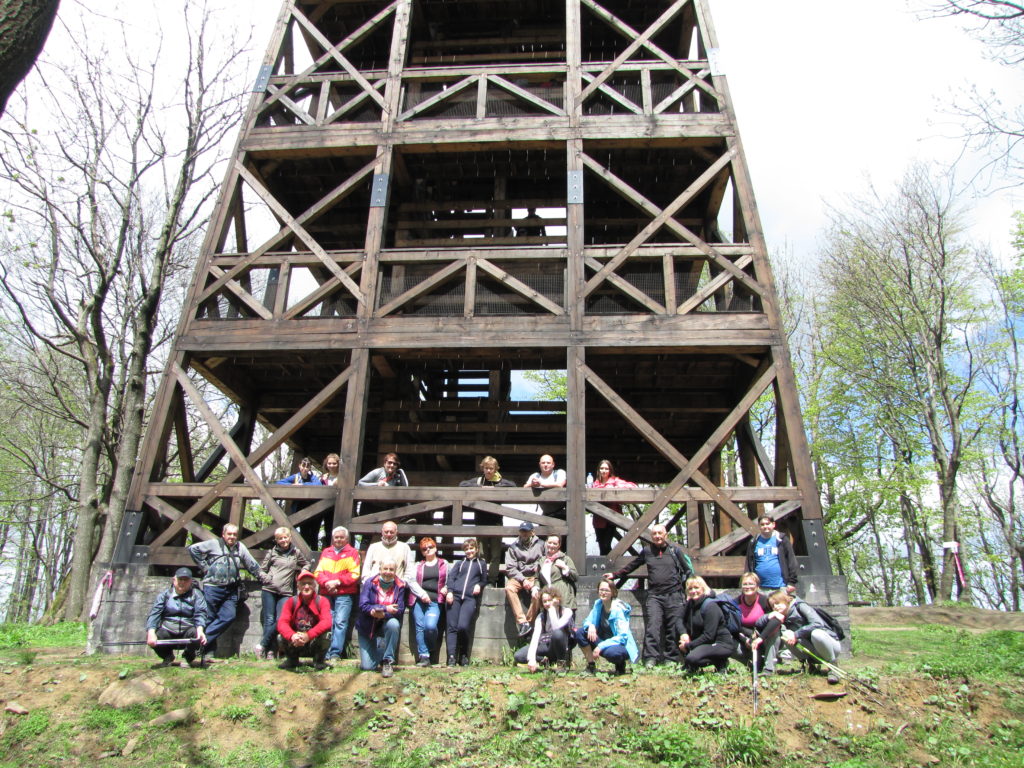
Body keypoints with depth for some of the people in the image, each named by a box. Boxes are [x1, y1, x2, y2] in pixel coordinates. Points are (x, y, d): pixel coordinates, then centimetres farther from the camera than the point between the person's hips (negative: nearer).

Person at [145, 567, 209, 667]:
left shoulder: (196, 594, 9)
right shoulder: (165, 594, 11)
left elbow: (200, 614, -6)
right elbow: (154, 614, -3)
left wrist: (200, 630, -27)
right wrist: (151, 632, -22)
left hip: (188, 630, -1)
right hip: (167, 631, 1)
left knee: (195, 633, -33)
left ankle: (189, 657, 4)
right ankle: (167, 657, 8)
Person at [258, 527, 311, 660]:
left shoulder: (296, 553, 12)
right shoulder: (272, 552, 10)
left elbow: (306, 564, 27)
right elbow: (262, 568, 14)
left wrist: (303, 572, 8)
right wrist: (266, 579, -3)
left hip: (285, 593, 1)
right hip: (269, 590, -1)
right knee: (269, 620, -3)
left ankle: (262, 645, 0)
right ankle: (269, 650, 2)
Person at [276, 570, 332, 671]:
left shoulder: (322, 601, -9)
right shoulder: (291, 601, -3)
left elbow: (326, 622, -24)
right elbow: (282, 623, -16)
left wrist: (308, 635, -40)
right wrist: (292, 636, -38)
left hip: (315, 644, -2)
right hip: (295, 645, 2)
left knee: (326, 634, -30)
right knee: (281, 638, -24)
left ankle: (319, 661, 0)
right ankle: (292, 660, 8)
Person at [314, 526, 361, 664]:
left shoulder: (352, 552, 7)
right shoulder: (326, 552, 18)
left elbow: (354, 575, -1)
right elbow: (318, 572, 10)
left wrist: (337, 582, -10)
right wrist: (326, 582, -8)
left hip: (344, 594, -3)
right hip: (326, 593, 3)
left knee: (340, 622, -11)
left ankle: (335, 654, -12)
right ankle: (326, 654, 4)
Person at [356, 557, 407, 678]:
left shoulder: (399, 586, -7)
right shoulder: (369, 583, -10)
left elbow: (400, 609, -14)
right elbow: (363, 605, -19)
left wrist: (383, 614, -32)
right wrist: (385, 608, -28)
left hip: (385, 624, 1)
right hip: (367, 628, 0)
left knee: (394, 624, -36)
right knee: (367, 667, -9)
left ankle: (388, 661, -17)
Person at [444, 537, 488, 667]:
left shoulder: (481, 564, 24)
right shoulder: (460, 563, 23)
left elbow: (484, 580, 26)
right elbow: (451, 576, 11)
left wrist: (479, 585, 3)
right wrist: (449, 591, -6)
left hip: (470, 598, -2)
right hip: (455, 595, 2)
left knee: (463, 626, -18)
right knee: (452, 627, -7)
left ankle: (464, 655, 0)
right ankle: (452, 656, -7)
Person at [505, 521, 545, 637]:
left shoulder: (540, 545, 7)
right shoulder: (513, 547, 9)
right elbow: (510, 568, 3)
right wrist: (522, 580, -9)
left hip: (534, 576, -1)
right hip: (518, 577, 1)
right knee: (509, 588, -30)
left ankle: (531, 622, -18)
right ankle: (522, 622, -31)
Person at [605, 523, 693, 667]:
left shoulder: (675, 550, 7)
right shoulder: (647, 551, 11)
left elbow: (688, 570, 12)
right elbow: (631, 566, 21)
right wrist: (615, 575, 23)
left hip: (674, 595, -1)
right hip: (654, 596, 1)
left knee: (674, 629, 0)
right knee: (652, 627, -10)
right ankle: (651, 658, -10)